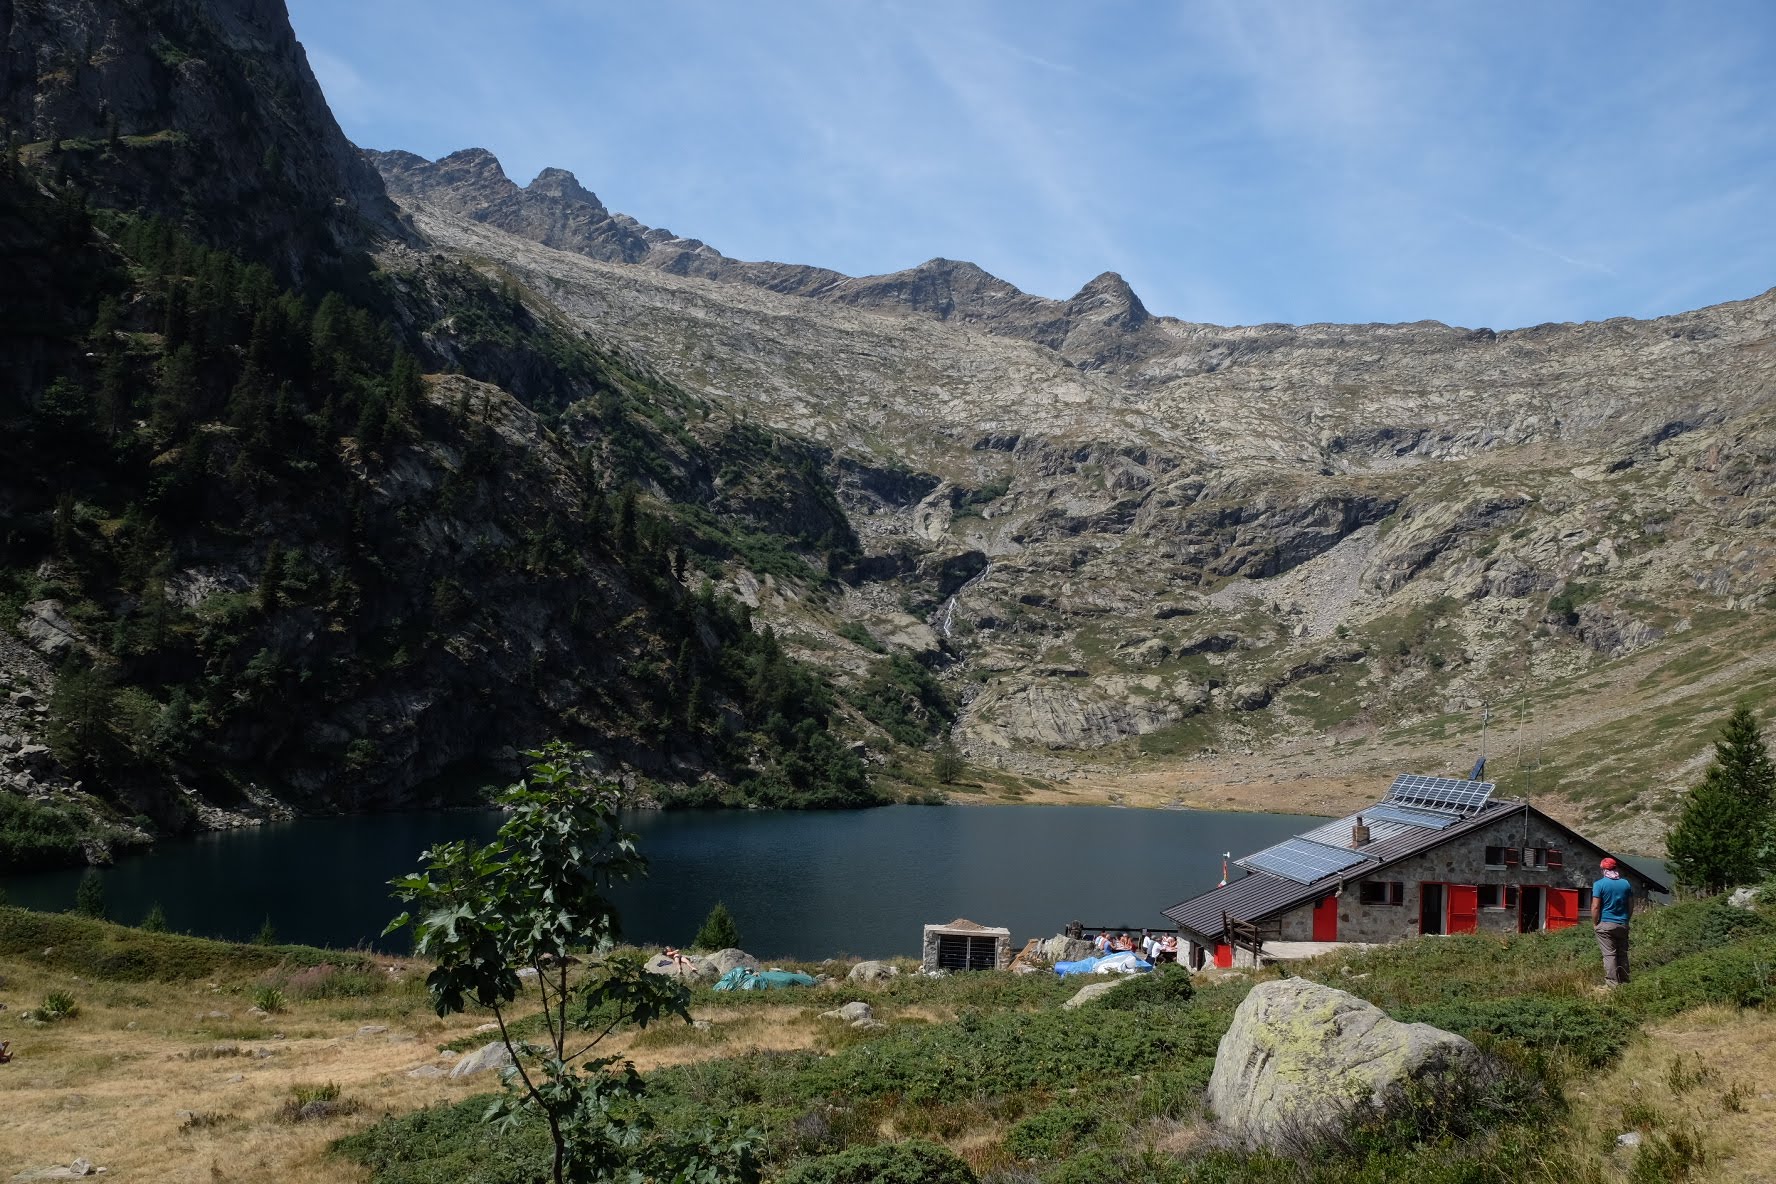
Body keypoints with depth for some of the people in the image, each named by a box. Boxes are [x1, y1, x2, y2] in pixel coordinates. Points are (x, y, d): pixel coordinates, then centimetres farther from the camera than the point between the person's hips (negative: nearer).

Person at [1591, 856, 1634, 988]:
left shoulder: (1599, 884, -9)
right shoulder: (1626, 884, 5)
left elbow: (1595, 907, -12)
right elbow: (1631, 906, 9)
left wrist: (1595, 923, -1)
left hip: (1605, 924, -4)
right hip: (1622, 925, 4)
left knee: (1609, 954, -4)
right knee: (1623, 954, 12)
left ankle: (1612, 984, -6)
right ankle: (1624, 982, 17)